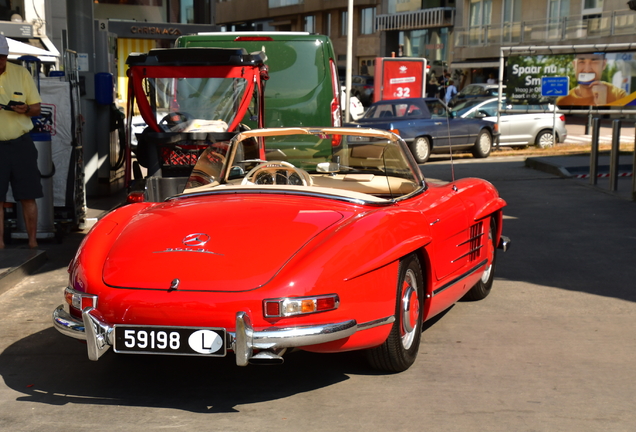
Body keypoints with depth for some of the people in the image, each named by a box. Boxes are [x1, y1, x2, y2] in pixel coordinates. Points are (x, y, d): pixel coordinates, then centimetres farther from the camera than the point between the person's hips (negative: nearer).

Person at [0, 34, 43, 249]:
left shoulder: (21, 73, 4)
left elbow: (36, 108, 9)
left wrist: (26, 109, -14)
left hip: (21, 143, 1)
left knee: (28, 197, 3)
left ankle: (32, 242, 12)